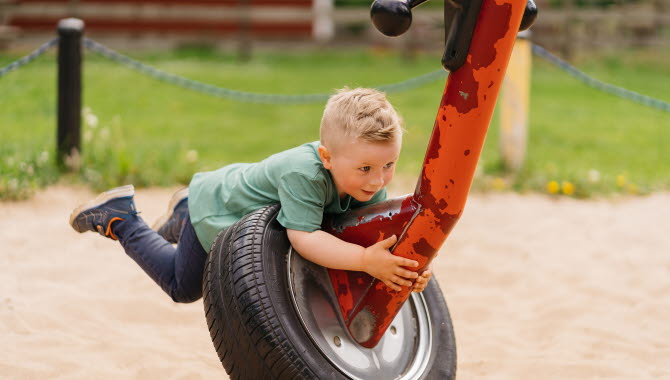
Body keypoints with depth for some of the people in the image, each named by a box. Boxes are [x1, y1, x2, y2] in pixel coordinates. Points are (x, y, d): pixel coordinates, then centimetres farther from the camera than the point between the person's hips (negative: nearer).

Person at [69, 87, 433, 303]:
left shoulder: (370, 184, -25)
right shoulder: (303, 172, -47)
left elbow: (384, 228, -24)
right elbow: (303, 237, -52)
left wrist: (412, 265, -46)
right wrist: (365, 259, -63)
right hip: (215, 209, -7)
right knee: (183, 286, 16)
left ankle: (185, 211, 50)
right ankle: (119, 217, 26)